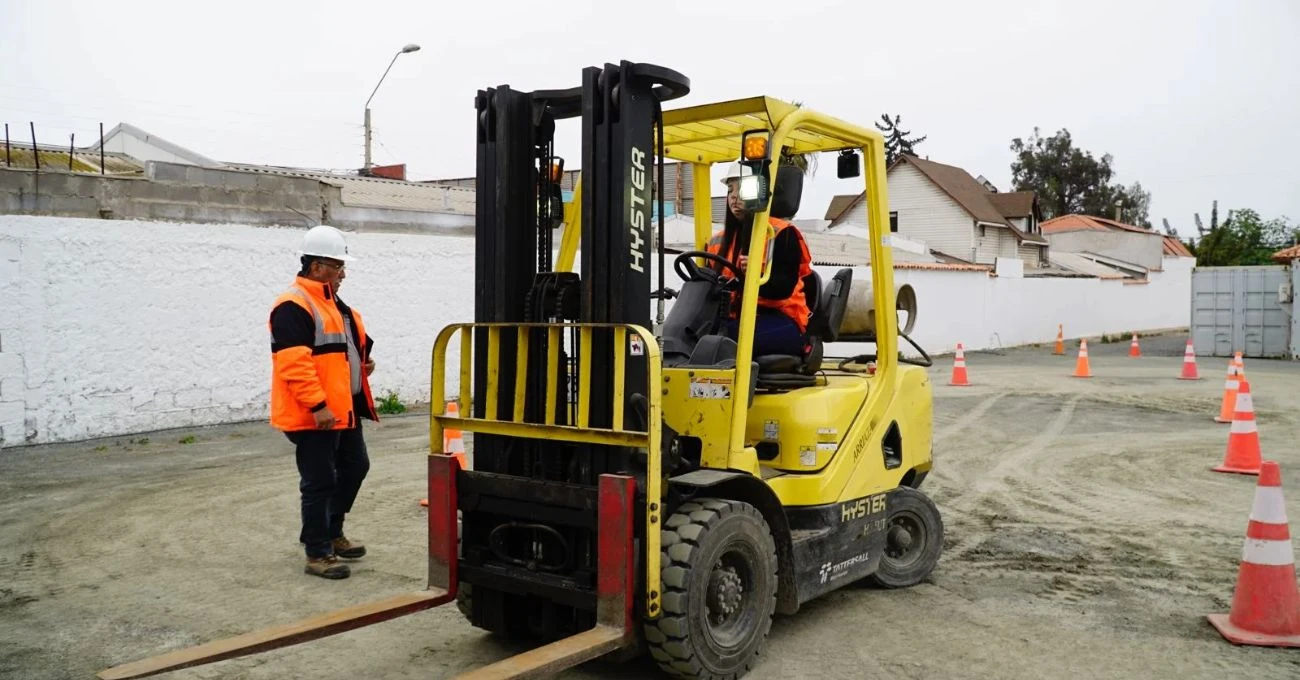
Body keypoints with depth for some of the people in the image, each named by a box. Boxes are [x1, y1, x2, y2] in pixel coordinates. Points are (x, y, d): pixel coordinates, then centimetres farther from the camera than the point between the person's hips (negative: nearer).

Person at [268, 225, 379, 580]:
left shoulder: (332, 302, 16)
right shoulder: (293, 307, -17)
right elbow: (294, 363, -24)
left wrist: (362, 362, 9)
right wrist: (317, 405, -27)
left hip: (344, 409, 10)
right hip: (315, 414, -10)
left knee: (355, 467, 19)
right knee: (320, 482, -3)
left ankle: (331, 533, 34)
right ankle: (318, 553, 9)